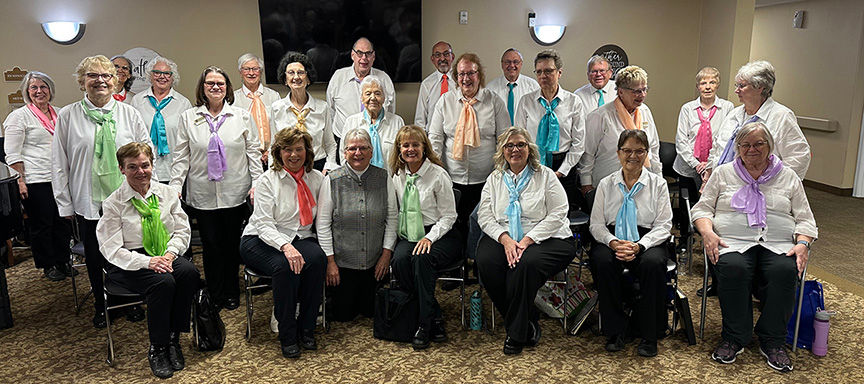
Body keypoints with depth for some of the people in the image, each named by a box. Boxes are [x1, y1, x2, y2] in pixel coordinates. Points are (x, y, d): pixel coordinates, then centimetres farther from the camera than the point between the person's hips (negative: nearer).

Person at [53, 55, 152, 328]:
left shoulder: (129, 114, 4)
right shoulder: (68, 116, 1)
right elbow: (59, 163, 3)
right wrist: (64, 203, 1)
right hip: (88, 201, 0)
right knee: (95, 259, 11)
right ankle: (101, 307, 31)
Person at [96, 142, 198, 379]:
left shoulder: (166, 193, 5)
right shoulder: (113, 203, -6)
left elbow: (182, 230, 7)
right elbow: (112, 250, -10)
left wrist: (170, 253, -13)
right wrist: (147, 262, -24)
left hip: (164, 255, 4)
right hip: (127, 263, -4)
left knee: (189, 272, -28)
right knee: (163, 282, -32)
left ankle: (173, 339, -13)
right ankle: (156, 349, -14)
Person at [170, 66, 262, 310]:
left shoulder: (242, 117, 6)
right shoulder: (188, 118, 7)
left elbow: (253, 152, 5)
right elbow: (181, 157, 7)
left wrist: (256, 184, -2)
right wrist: (175, 187, 0)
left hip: (236, 195, 0)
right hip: (203, 195, 1)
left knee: (232, 244, 7)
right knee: (211, 245, 5)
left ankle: (231, 294, 23)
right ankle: (215, 296, 20)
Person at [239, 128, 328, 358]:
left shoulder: (316, 178, 8)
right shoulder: (268, 180, -5)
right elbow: (264, 225, -16)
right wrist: (285, 246, -31)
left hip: (300, 238, 3)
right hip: (261, 241, -3)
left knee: (317, 259, -29)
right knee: (285, 267, -34)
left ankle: (306, 328, -13)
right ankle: (287, 334, -15)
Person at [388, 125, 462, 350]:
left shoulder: (438, 175, -5)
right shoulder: (397, 176, 10)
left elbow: (448, 216, -5)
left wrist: (429, 238, -18)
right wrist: (399, 233, -2)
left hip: (439, 235, -4)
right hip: (409, 236, 4)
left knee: (422, 258, -35)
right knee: (400, 260, -29)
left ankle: (424, 324, -25)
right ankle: (435, 317, -18)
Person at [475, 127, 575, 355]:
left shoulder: (545, 176, 4)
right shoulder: (494, 179, 14)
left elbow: (558, 214, -6)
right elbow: (485, 216, 4)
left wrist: (528, 240, -16)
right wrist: (505, 239, -14)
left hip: (546, 239, -3)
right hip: (503, 239, 3)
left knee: (527, 263, -34)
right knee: (486, 261, -28)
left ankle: (517, 334, -15)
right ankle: (529, 322, -12)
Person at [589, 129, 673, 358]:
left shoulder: (658, 184, 8)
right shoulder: (606, 184, 11)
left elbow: (663, 225, 0)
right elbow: (596, 224, 5)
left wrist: (639, 246, -18)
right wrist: (613, 243, -17)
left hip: (647, 242, -1)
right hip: (613, 239, 1)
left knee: (653, 262, -34)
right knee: (602, 260, -32)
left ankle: (649, 335, -17)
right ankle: (615, 332, -16)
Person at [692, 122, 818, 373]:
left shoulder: (788, 177, 18)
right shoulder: (723, 174, 16)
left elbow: (805, 219, 15)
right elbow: (702, 208, 11)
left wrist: (803, 244, -5)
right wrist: (708, 232, -10)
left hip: (778, 245, 1)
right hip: (733, 243, -1)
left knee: (785, 271, -33)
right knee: (733, 268, -35)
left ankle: (773, 342, -16)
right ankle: (734, 338, -19)